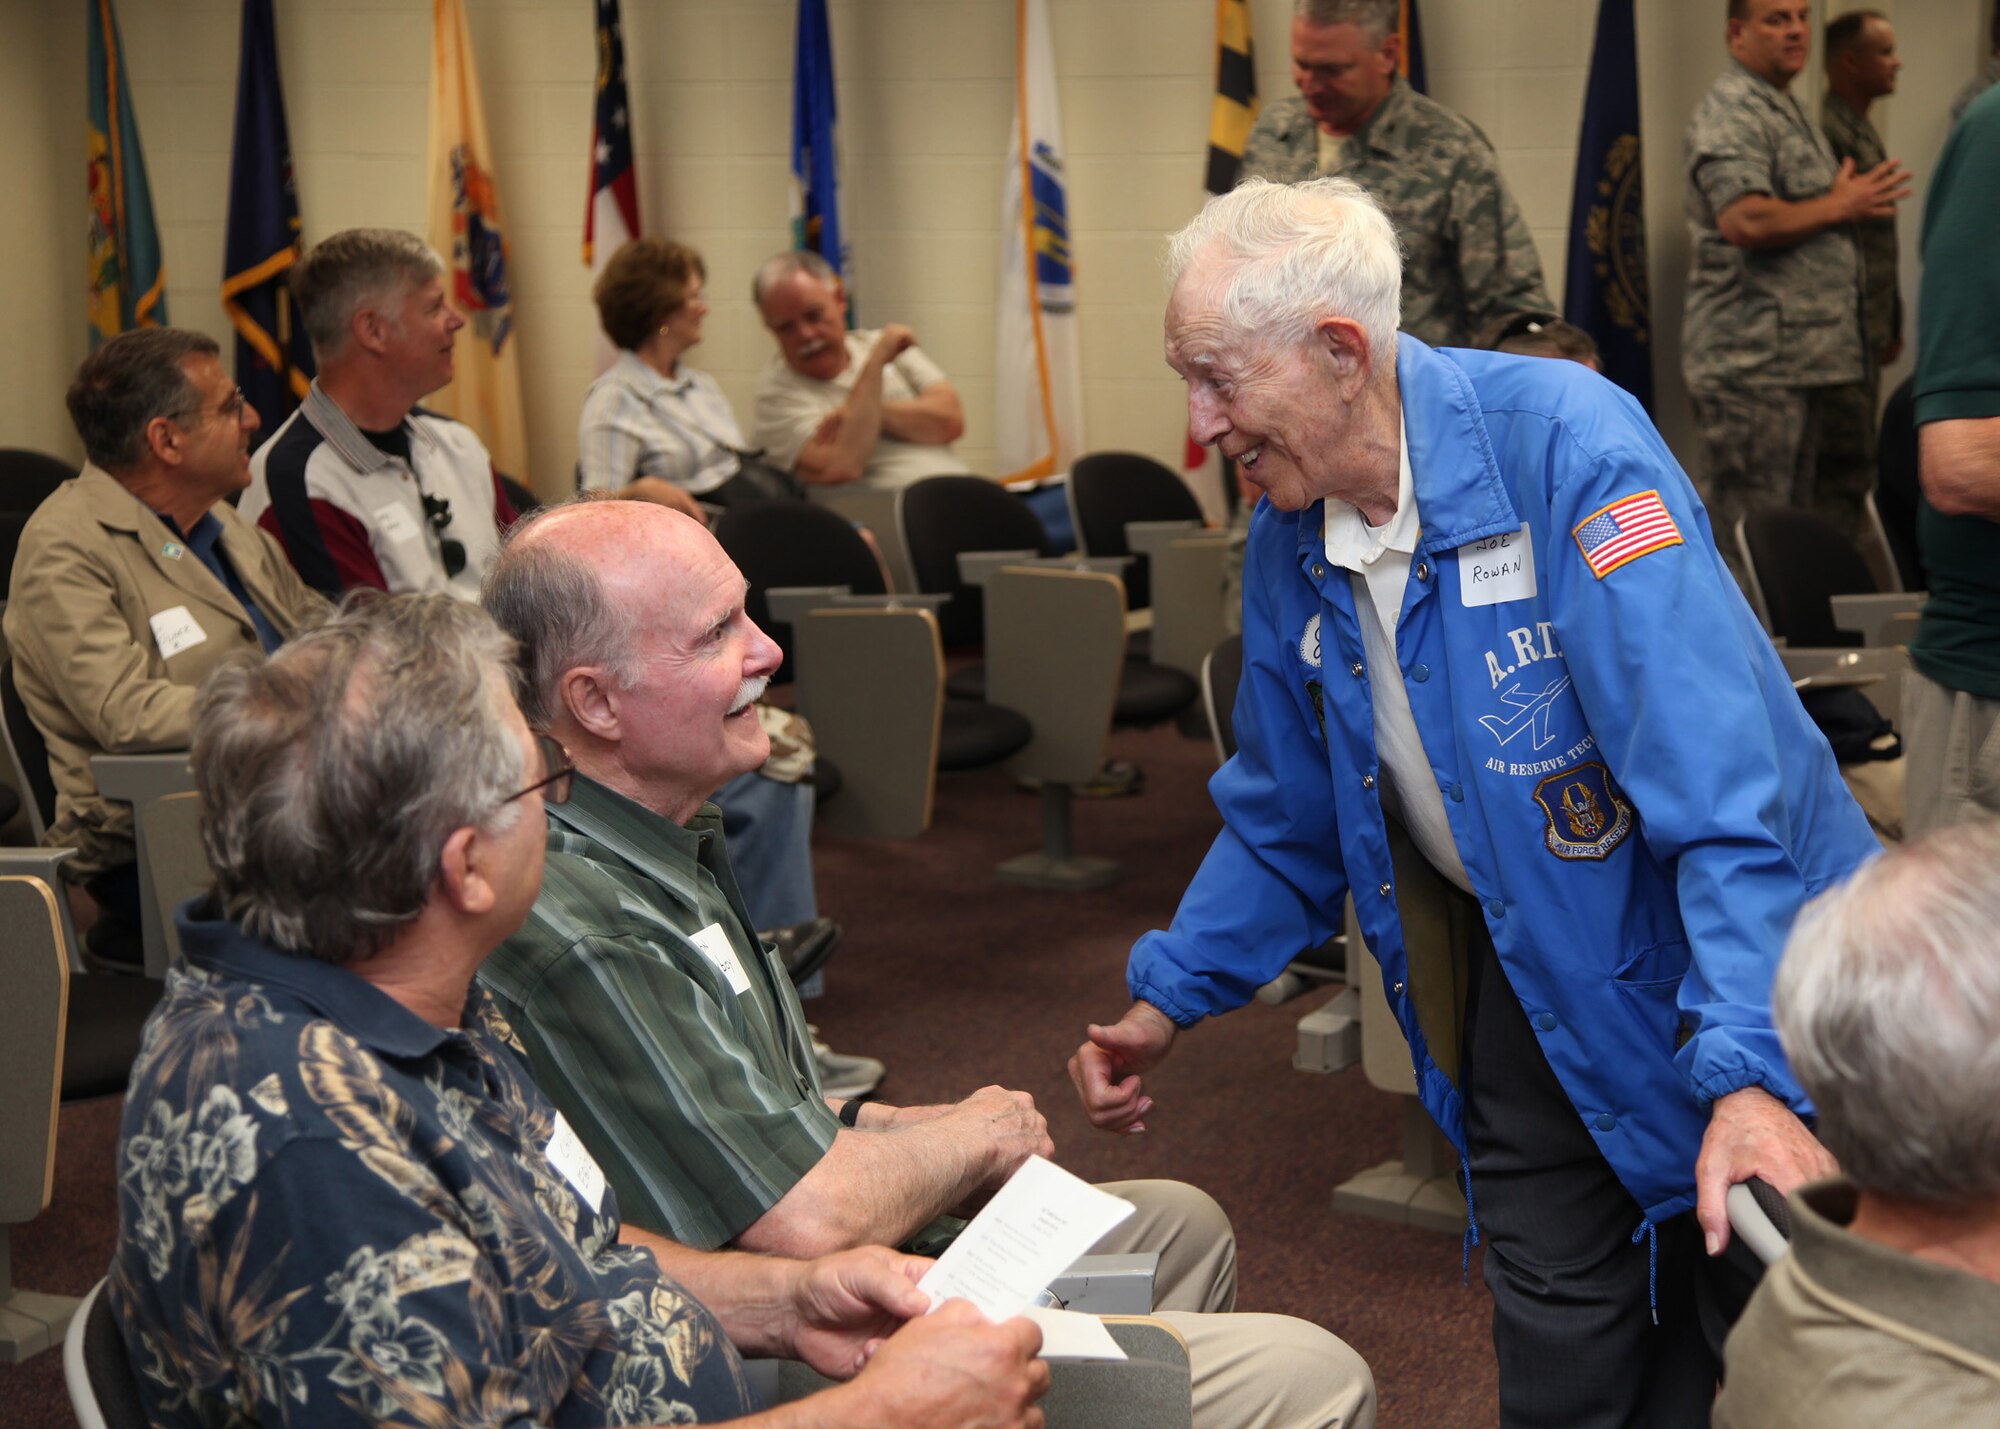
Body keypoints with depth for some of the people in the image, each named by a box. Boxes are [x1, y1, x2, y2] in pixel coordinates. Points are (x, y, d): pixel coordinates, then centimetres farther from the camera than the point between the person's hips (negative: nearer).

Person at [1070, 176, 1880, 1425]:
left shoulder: (1567, 446, -25)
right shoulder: (1292, 540, -3)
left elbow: (1718, 774, -32)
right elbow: (1285, 821, 11)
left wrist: (1750, 1074, -38)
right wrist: (1168, 1000, 7)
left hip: (1716, 955, -5)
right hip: (1526, 967, 5)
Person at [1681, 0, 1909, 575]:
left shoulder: (1787, 109, 22)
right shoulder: (1731, 111, -12)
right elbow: (1745, 220, -25)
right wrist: (1839, 208, -13)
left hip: (1801, 354, 10)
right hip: (1752, 360, -10)